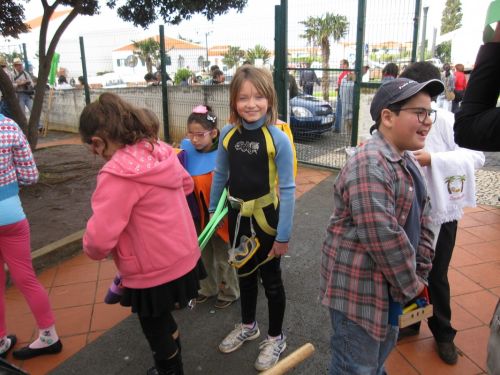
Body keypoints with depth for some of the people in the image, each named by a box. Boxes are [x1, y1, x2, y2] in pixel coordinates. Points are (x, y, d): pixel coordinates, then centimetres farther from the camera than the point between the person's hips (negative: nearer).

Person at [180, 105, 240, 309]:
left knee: (223, 256, 13)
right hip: (198, 216, 5)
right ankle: (208, 288, 44)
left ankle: (229, 292, 35)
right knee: (204, 255, 22)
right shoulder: (187, 151, -6)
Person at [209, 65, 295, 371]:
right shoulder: (228, 133, -6)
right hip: (238, 217, 5)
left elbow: (287, 189, -16)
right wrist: (211, 210, 12)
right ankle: (248, 326, 47)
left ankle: (276, 338, 37)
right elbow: (220, 175, 6)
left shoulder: (278, 139, -19)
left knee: (271, 279, 14)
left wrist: (283, 235, -15)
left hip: (266, 219, -4)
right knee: (245, 273, 23)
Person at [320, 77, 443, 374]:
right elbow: (384, 238, -28)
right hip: (360, 287, -9)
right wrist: (412, 285, -14)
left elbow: (422, 221, 12)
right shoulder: (370, 166, -25)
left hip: (391, 283, 10)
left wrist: (421, 275, 8)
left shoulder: (408, 161, 8)